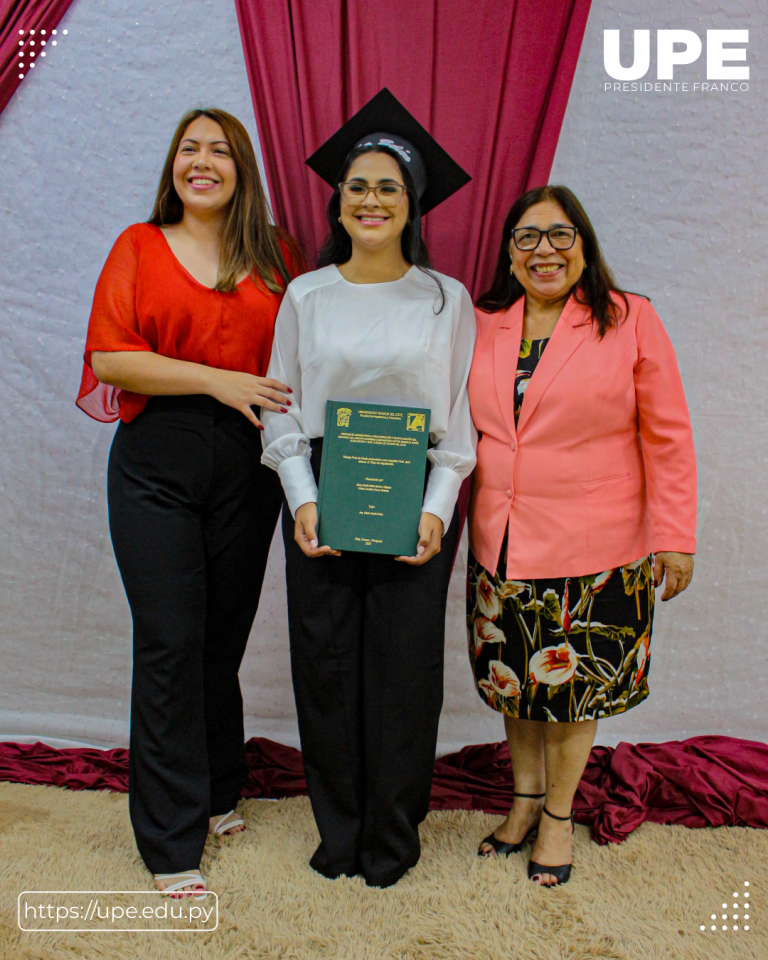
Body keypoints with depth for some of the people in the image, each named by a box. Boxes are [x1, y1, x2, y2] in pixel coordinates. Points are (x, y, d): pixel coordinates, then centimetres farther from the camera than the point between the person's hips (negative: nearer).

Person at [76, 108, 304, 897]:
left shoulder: (276, 255, 10)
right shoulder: (139, 246, 5)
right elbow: (108, 356, -5)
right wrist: (217, 380, -13)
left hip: (246, 466, 2)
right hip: (156, 465, -2)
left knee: (224, 638, 12)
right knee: (170, 642, -3)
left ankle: (217, 795, 33)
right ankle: (171, 841, 11)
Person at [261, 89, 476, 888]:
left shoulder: (446, 299, 4)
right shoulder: (306, 296, 7)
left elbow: (461, 415, 2)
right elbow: (280, 409, 6)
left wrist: (435, 510, -10)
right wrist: (302, 500, -8)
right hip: (321, 500, 1)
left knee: (405, 665, 3)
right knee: (326, 663, 6)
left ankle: (393, 836, 25)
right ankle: (339, 829, 27)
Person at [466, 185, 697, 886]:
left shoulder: (630, 321, -5)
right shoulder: (483, 326, 6)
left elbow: (668, 440, -4)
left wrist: (675, 538, -6)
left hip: (595, 554, -3)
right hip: (501, 548, 4)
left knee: (573, 686, 9)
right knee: (514, 680, 15)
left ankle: (559, 815, 31)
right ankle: (526, 799, 37)